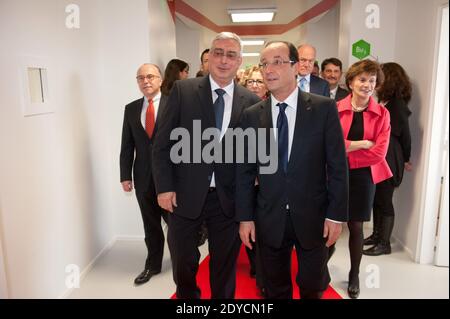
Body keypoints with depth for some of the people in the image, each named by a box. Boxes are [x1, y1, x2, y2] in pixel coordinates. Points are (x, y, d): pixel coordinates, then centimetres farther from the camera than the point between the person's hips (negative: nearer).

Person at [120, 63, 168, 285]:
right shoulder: (131, 109, 7)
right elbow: (127, 145, 6)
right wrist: (125, 175, 2)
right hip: (144, 177, 4)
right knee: (150, 225, 15)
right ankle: (153, 265, 32)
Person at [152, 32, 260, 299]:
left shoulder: (251, 101, -1)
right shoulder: (183, 90, -3)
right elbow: (163, 143, -3)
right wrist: (164, 187, -7)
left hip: (228, 197, 1)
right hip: (185, 194, 0)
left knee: (225, 265, 17)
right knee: (183, 262, 17)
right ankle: (188, 297, 45)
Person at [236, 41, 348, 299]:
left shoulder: (324, 108, -7)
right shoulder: (251, 115, -1)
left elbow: (338, 165, -5)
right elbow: (245, 171, 1)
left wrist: (337, 214, -7)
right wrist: (245, 217, 0)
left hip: (313, 215, -1)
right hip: (269, 219, 2)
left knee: (313, 286, 17)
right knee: (276, 288, 19)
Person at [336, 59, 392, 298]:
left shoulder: (381, 114, -2)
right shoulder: (335, 109, -5)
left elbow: (379, 153, -9)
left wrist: (345, 149, -11)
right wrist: (361, 144, -16)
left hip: (362, 176, 1)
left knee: (356, 226, 11)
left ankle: (354, 275, 32)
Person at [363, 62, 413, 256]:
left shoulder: (397, 105, -15)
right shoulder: (384, 102, 7)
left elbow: (404, 134, -8)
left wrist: (405, 159, 3)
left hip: (388, 160, -8)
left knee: (384, 200, 1)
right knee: (376, 198, 16)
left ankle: (384, 243, 14)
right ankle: (377, 235, 30)